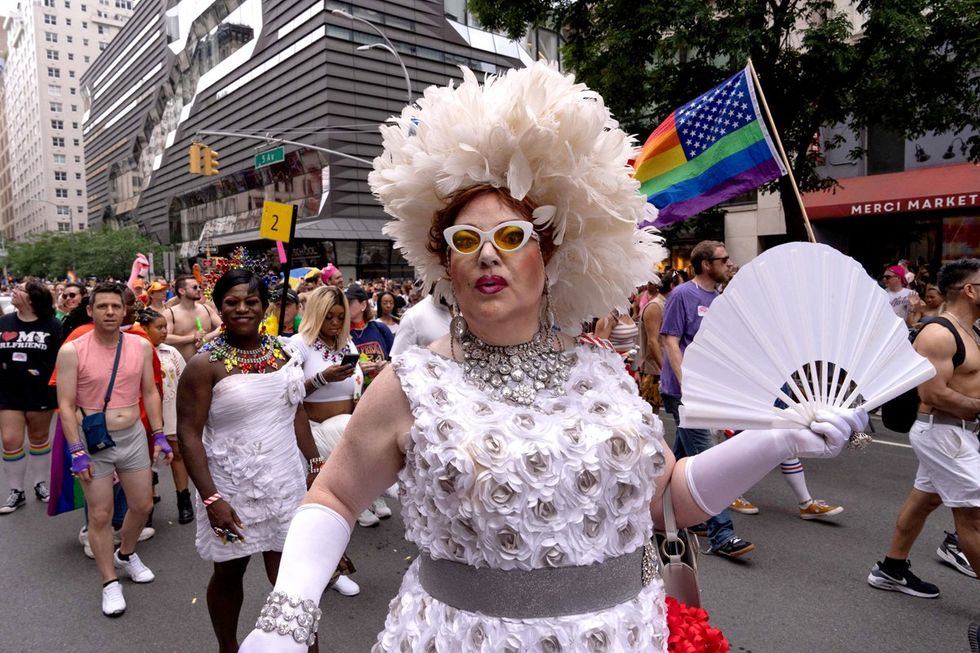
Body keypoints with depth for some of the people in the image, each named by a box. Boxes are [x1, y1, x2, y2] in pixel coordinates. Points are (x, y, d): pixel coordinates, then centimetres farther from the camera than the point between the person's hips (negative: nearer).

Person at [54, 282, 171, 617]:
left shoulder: (141, 346, -2)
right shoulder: (72, 351, -12)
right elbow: (66, 406, -11)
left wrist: (159, 435, 3)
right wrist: (77, 452, -14)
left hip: (133, 436, 4)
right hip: (92, 441, -3)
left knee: (142, 505, 14)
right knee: (100, 515, 5)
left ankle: (126, 554, 42)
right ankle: (110, 583, 22)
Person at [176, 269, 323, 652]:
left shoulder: (283, 352, 3)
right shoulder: (205, 365, -12)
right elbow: (188, 433, -13)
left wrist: (315, 464, 8)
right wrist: (210, 497, -19)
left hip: (285, 482, 3)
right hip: (232, 489, -3)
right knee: (228, 575, 17)